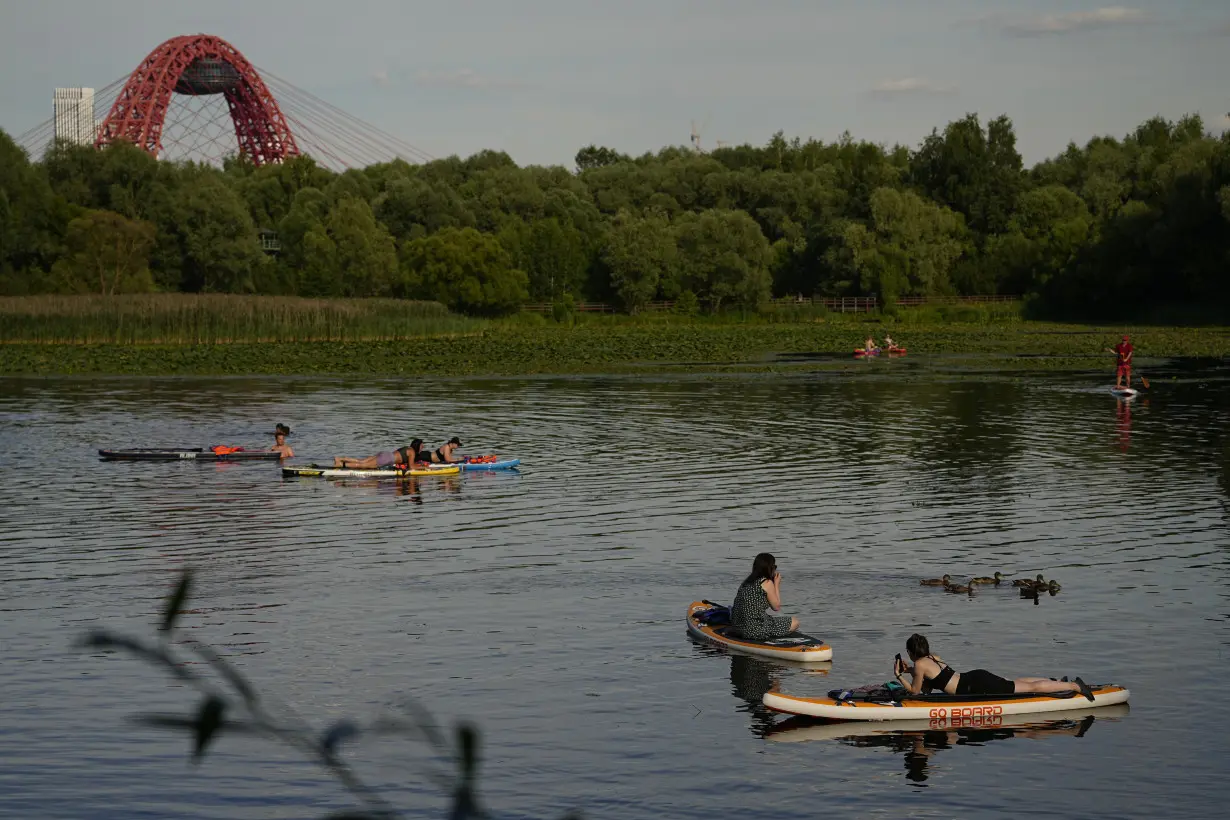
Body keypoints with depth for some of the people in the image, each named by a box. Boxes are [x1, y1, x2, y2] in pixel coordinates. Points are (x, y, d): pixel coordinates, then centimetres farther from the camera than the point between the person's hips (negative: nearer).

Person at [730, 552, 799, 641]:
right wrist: (777, 584, 9)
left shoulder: (746, 581, 14)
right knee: (794, 622, 7)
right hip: (756, 630, -8)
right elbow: (776, 607, 0)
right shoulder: (767, 583, -9)